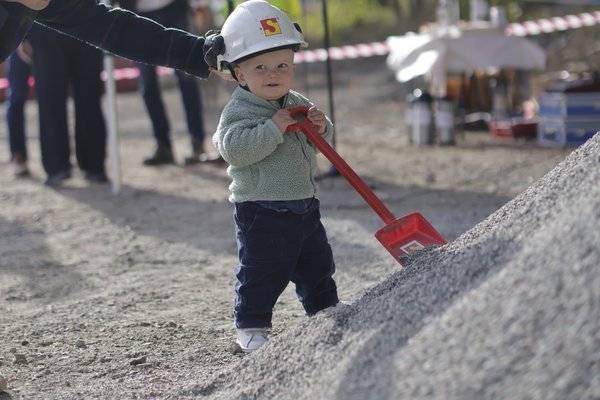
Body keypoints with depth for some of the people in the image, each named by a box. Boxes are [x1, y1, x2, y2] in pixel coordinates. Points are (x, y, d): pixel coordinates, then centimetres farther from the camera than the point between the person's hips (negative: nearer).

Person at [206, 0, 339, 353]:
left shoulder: (299, 104, 8)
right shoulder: (239, 111, -13)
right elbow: (234, 147, -28)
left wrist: (321, 127, -7)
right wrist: (273, 129, -30)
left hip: (304, 205, 7)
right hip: (262, 213, -7)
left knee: (317, 265, 21)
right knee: (262, 274, -4)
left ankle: (326, 312, 38)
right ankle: (251, 329, 7)